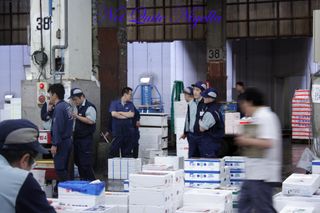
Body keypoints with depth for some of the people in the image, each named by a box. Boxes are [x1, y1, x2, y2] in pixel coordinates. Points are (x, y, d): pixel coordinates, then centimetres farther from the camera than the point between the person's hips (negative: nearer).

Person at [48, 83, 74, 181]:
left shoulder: (59, 107, -17)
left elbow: (57, 127, -21)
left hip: (61, 142, -9)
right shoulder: (67, 106, 11)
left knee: (60, 169, -5)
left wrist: (54, 144, -20)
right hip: (68, 140, 9)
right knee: (64, 168, 15)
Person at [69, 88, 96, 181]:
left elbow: (90, 121, -23)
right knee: (78, 161, 14)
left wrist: (77, 116, -19)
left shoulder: (89, 107, -12)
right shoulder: (78, 107, 15)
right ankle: (83, 181, 24)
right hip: (77, 138, 9)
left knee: (85, 163, -8)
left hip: (86, 139, -9)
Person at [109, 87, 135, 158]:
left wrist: (120, 113, -4)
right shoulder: (114, 103, 2)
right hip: (117, 132, -3)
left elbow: (132, 115, -5)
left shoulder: (130, 104, 10)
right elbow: (113, 114, -14)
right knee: (114, 151, -4)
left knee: (127, 152, 6)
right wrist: (126, 115, -6)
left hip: (128, 131, 3)